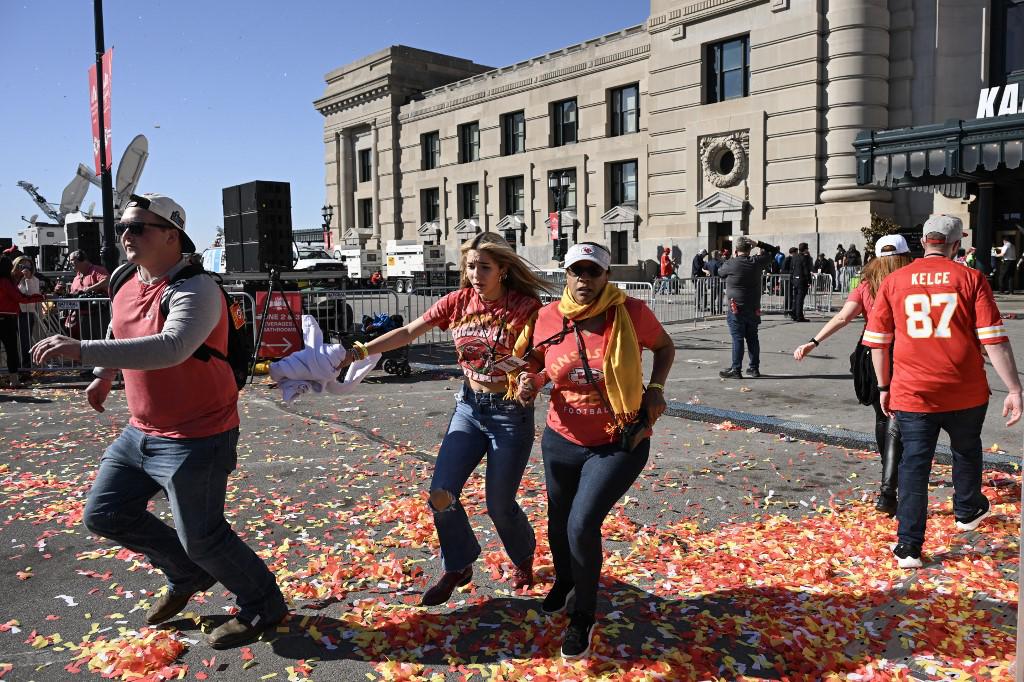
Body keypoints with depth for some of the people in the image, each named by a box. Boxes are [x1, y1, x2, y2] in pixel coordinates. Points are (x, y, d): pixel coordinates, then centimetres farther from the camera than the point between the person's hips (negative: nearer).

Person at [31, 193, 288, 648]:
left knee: (201, 538, -1)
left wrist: (83, 351, -44)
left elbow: (171, 348, -41)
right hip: (140, 432, 9)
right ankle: (187, 576, 35)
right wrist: (103, 375, 27)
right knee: (103, 514, 15)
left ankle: (262, 606, 25)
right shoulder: (126, 288, 6)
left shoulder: (195, 289, -23)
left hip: (195, 439, -9)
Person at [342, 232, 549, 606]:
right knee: (441, 494, -2)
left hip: (511, 412, -4)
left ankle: (523, 557, 38)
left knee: (499, 504, 4)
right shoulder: (458, 301, -4)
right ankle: (457, 568, 24)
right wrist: (359, 351, -12)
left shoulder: (525, 307, -16)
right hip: (469, 407, 4)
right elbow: (407, 333, -3)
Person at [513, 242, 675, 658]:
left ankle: (584, 615, 15)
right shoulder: (548, 319, -11)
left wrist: (656, 387, -12)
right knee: (558, 522, 20)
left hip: (619, 445, -3)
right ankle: (564, 580, 56)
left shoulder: (631, 313, -16)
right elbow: (539, 369, 9)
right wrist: (530, 383, -13)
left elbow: (665, 347, 4)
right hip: (562, 441, 4)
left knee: (583, 524, -15)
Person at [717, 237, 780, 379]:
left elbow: (720, 273, 10)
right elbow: (774, 251, 14)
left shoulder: (730, 264, -11)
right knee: (752, 338, 12)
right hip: (753, 308, 4)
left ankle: (736, 369, -3)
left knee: (738, 338, -4)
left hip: (736, 309, -4)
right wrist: (758, 243, 8)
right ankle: (754, 368, 18)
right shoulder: (757, 262, -1)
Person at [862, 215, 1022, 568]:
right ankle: (967, 511, 47)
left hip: (912, 393, 0)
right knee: (966, 451, 25)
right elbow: (994, 339, -8)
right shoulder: (971, 278, -4)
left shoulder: (893, 281, 0)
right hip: (966, 393, 0)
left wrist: (884, 386, 14)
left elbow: (877, 340, 4)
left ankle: (908, 547, 5)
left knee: (914, 465, 5)